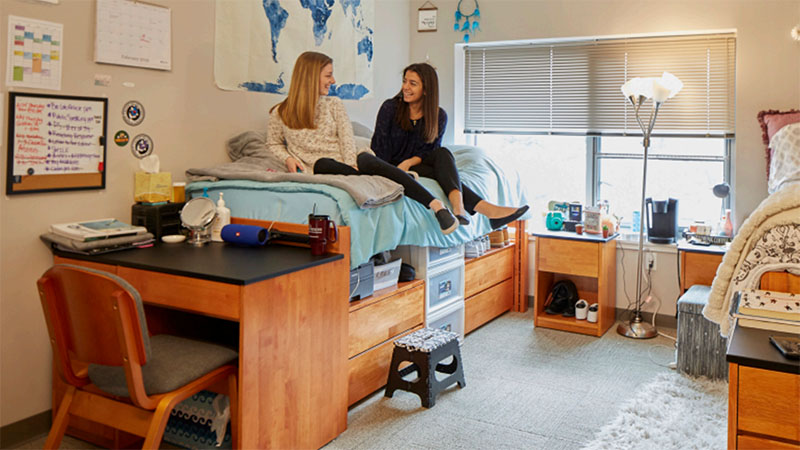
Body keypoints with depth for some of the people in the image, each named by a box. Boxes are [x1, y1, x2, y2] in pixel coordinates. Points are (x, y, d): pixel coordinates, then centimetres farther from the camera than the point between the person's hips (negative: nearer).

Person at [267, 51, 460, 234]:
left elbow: (346, 138, 5)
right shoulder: (280, 114, 10)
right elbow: (273, 144, 19)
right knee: (322, 164, -38)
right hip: (318, 168, -1)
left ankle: (436, 205, -45)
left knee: (367, 161, -34)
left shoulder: (333, 104, 16)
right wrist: (288, 158, -3)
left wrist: (352, 165, -14)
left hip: (348, 160, 1)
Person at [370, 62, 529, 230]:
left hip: (417, 164, 3)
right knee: (442, 172, -29)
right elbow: (380, 147, -8)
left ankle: (458, 207, -55)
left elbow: (429, 151, -1)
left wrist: (408, 162, -20)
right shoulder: (390, 108, -5)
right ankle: (487, 209, -45)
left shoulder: (439, 116, 1)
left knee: (443, 153, -31)